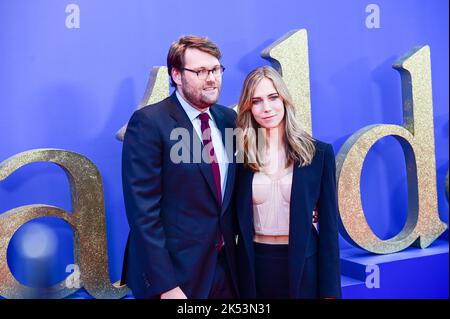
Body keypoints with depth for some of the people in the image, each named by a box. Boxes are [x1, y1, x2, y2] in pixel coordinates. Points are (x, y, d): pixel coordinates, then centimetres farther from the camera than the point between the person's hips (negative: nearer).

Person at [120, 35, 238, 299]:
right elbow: (143, 210, -17)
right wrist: (164, 285, -18)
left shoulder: (229, 119, 5)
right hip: (175, 272, -5)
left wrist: (234, 253, 5)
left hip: (225, 266, 6)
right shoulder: (148, 123, -14)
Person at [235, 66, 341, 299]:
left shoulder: (319, 152, -4)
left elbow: (328, 224, -3)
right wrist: (235, 276, 3)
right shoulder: (242, 156, -1)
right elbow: (238, 221, 5)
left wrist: (330, 289, -4)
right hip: (254, 265, 1)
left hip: (303, 264, -1)